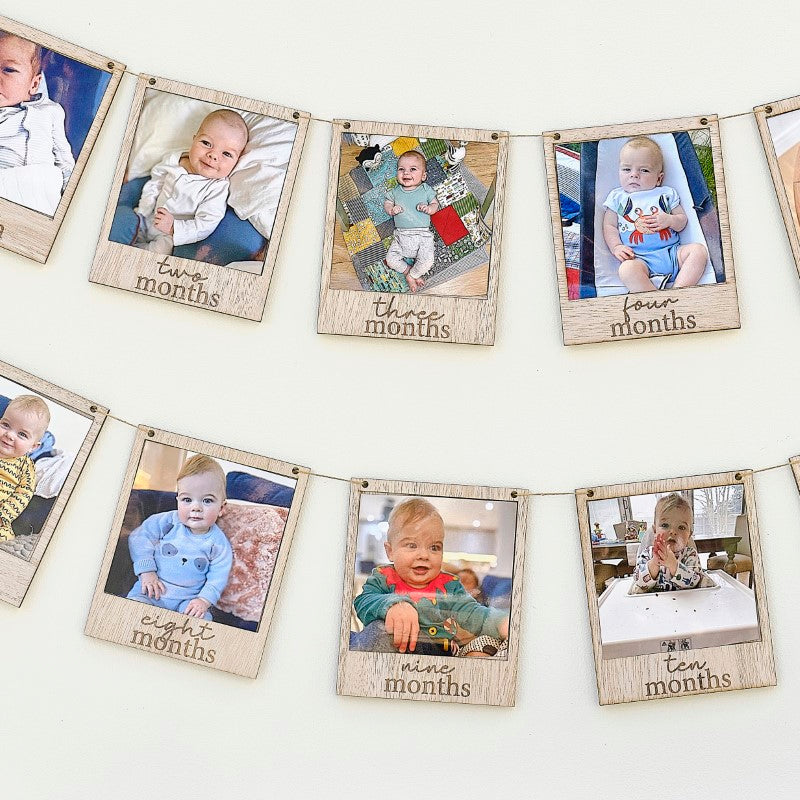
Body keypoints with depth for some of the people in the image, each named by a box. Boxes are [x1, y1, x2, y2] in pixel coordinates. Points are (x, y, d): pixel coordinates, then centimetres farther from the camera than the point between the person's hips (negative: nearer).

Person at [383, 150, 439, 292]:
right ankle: (409, 272, 9)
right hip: (401, 235, 2)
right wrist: (392, 210, -11)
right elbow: (386, 204, 13)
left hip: (423, 234, -2)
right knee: (391, 259, -12)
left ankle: (411, 275, 4)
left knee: (427, 261, -22)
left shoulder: (426, 190, 5)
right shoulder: (395, 191, 9)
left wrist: (429, 208, -16)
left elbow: (435, 204, 8)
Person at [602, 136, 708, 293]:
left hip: (672, 252, 3)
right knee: (627, 269, -36)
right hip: (639, 258, -3)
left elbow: (683, 220, 16)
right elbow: (609, 226, 10)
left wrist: (669, 220, -8)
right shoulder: (617, 197, 16)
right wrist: (616, 247, -9)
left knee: (699, 250, -22)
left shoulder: (667, 193, 18)